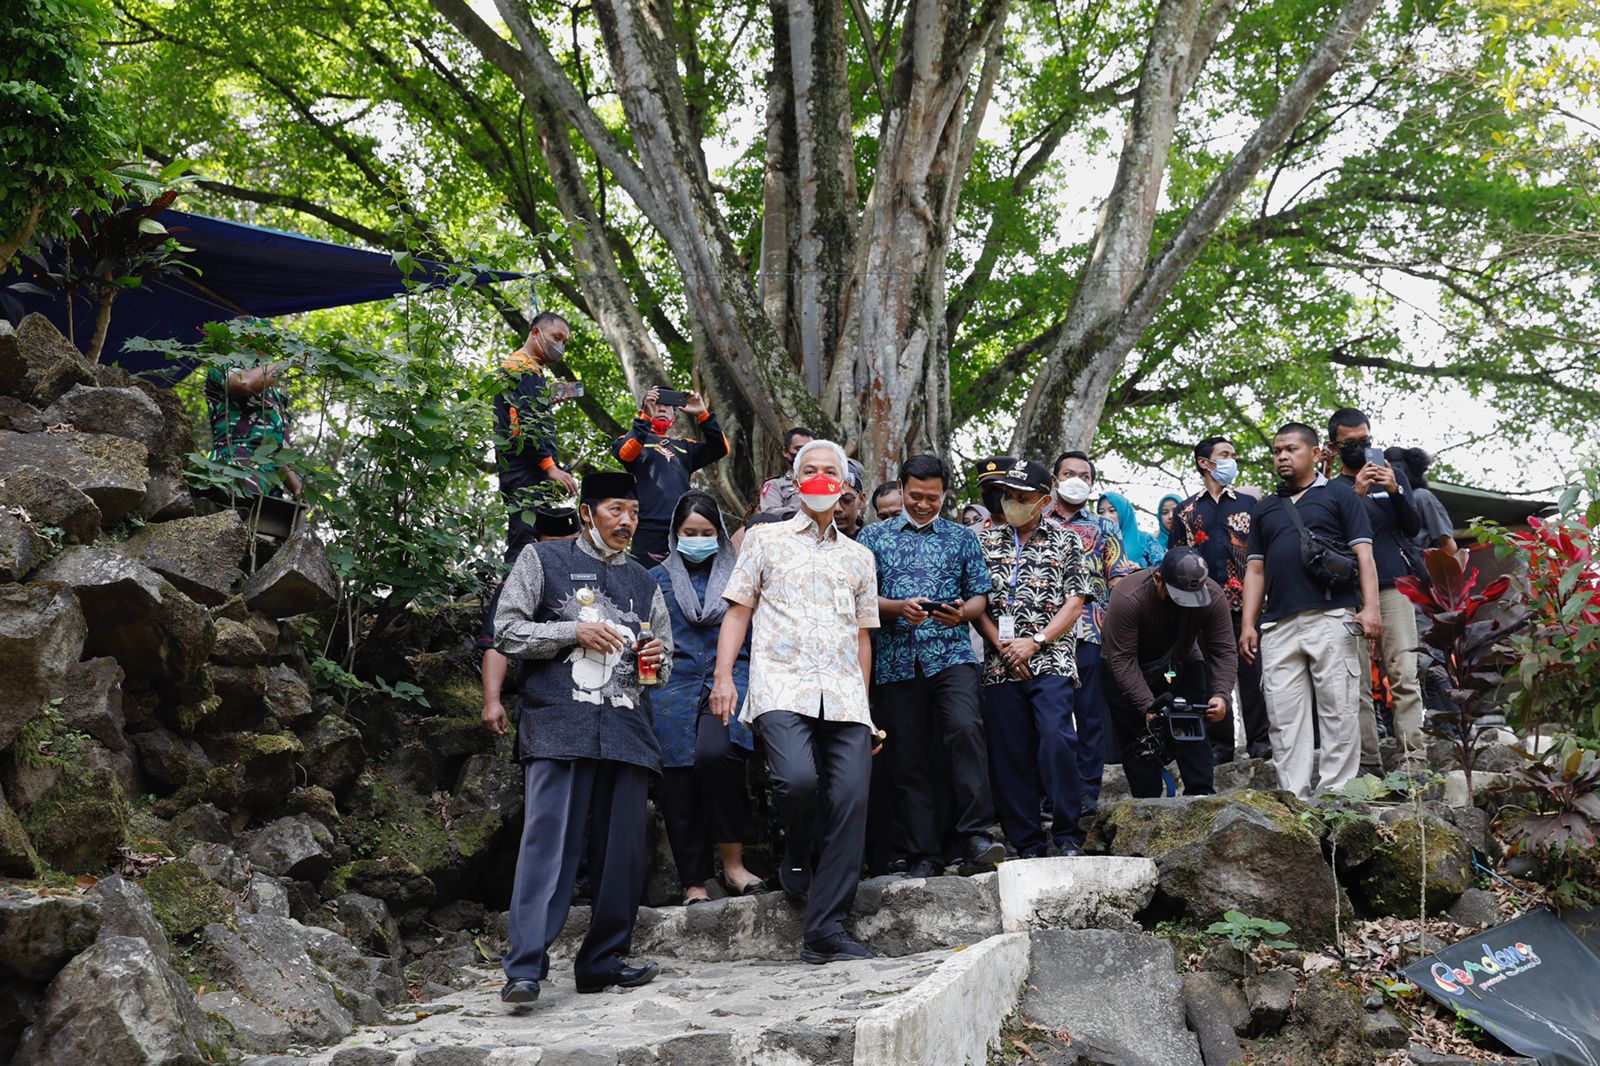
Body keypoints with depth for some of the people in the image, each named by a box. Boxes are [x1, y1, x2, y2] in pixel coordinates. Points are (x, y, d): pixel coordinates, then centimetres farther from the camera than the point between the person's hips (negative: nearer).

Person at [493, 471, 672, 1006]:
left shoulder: (643, 583, 23)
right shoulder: (542, 560, 10)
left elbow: (664, 659, 27)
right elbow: (507, 630, 4)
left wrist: (656, 660, 3)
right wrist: (573, 631, -8)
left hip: (626, 729, 5)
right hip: (559, 724, -5)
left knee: (623, 848, 3)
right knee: (548, 841, -13)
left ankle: (603, 961, 13)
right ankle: (525, 968, -14)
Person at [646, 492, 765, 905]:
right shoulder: (657, 580, 17)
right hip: (675, 688, 2)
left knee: (715, 753, -29)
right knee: (677, 784, -6)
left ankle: (733, 863, -19)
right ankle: (693, 883, 4)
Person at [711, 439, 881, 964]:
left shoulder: (858, 557, 22)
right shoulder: (766, 538, 14)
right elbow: (738, 611, 9)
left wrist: (864, 705, 17)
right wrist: (723, 676, -4)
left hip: (844, 696, 3)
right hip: (781, 687, -3)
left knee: (850, 803, -9)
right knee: (799, 779, -27)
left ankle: (826, 932, -4)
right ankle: (795, 856, 8)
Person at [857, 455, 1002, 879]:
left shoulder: (962, 537, 15)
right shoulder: (873, 537, 12)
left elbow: (980, 595, 13)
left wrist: (962, 612, -9)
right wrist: (898, 608, -13)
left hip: (951, 655, -1)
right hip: (896, 663, 1)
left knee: (965, 728, -25)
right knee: (909, 760, 1)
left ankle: (975, 838, -21)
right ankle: (922, 856, 9)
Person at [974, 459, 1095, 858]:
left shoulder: (1065, 542, 8)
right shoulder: (986, 542, 12)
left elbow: (1075, 603, 2)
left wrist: (1036, 641, -9)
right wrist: (1002, 645, -6)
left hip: (1051, 661, -2)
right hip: (1000, 666, 2)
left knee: (1057, 741, -18)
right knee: (1010, 754, 1)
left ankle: (1068, 836, -6)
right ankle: (1026, 845, 9)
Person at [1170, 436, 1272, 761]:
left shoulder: (1248, 503, 13)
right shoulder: (1186, 510, 13)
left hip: (1244, 602, 0)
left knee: (1251, 670, -4)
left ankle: (1259, 739, 2)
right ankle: (1220, 743, 8)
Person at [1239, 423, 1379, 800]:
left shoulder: (1339, 495, 11)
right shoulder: (1264, 510, 23)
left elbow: (1364, 555, 3)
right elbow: (1255, 570, 20)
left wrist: (1370, 606, -10)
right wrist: (1248, 623, 10)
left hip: (1331, 617, -4)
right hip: (1278, 625, 4)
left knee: (1338, 711, -5)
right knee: (1285, 719, -2)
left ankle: (1335, 795, -2)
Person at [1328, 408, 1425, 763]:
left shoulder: (1394, 476, 18)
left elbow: (1414, 528, 8)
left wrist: (1395, 492, -9)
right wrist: (1355, 494, -13)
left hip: (1393, 587, 1)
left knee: (1405, 677, -10)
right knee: (1357, 686, -3)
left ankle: (1413, 759, -13)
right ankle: (1368, 764, -1)